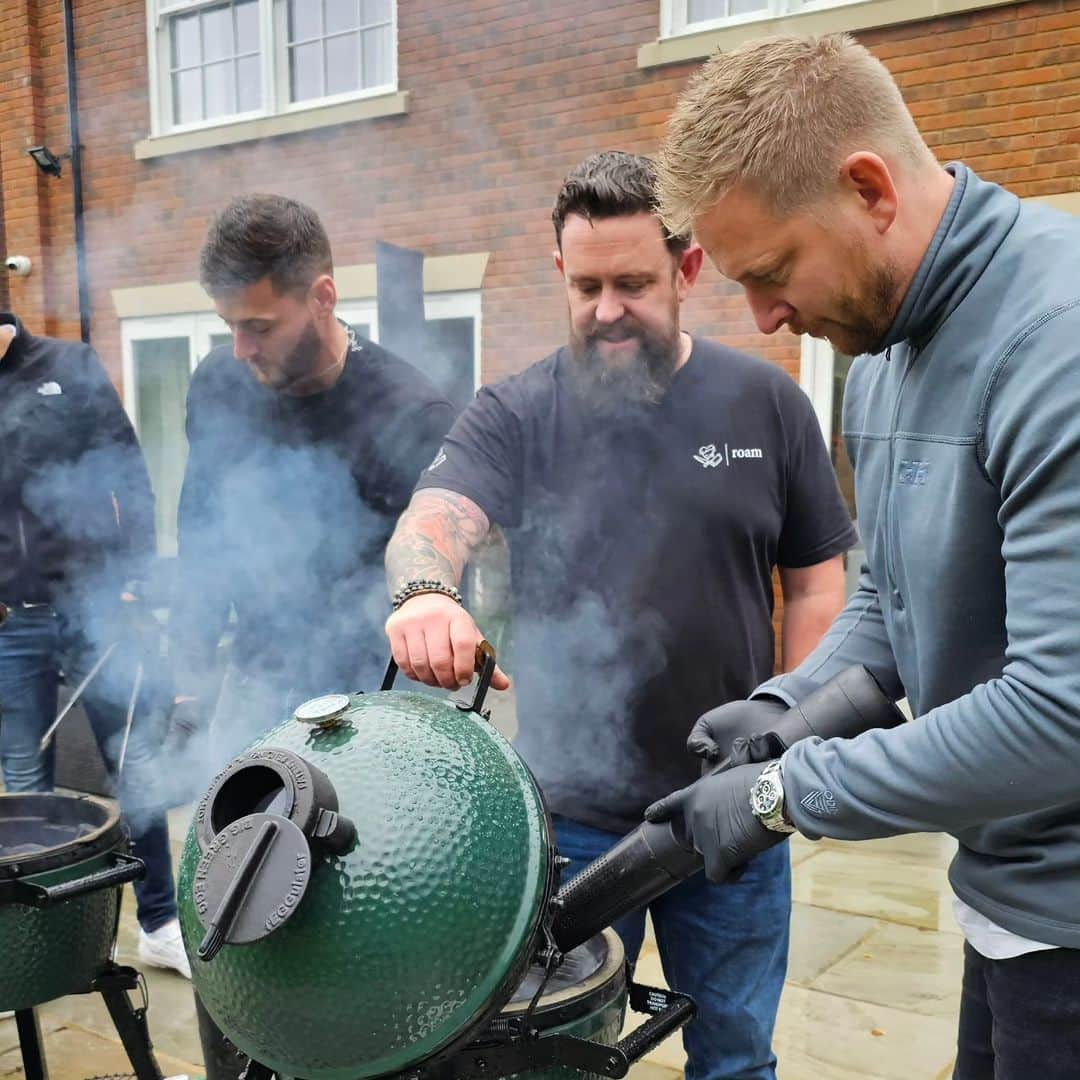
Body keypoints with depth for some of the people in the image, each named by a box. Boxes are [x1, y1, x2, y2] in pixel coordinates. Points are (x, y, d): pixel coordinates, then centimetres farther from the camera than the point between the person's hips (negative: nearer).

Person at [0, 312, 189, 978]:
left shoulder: (71, 367, 1)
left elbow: (129, 480, 0)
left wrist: (136, 580, -7)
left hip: (95, 605, -1)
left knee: (136, 767, 6)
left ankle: (161, 923, 21)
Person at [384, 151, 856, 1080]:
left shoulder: (766, 403, 0)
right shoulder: (515, 414, -4)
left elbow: (816, 582, 4)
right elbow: (437, 514, -21)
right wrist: (425, 591, -44)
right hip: (571, 814, 0)